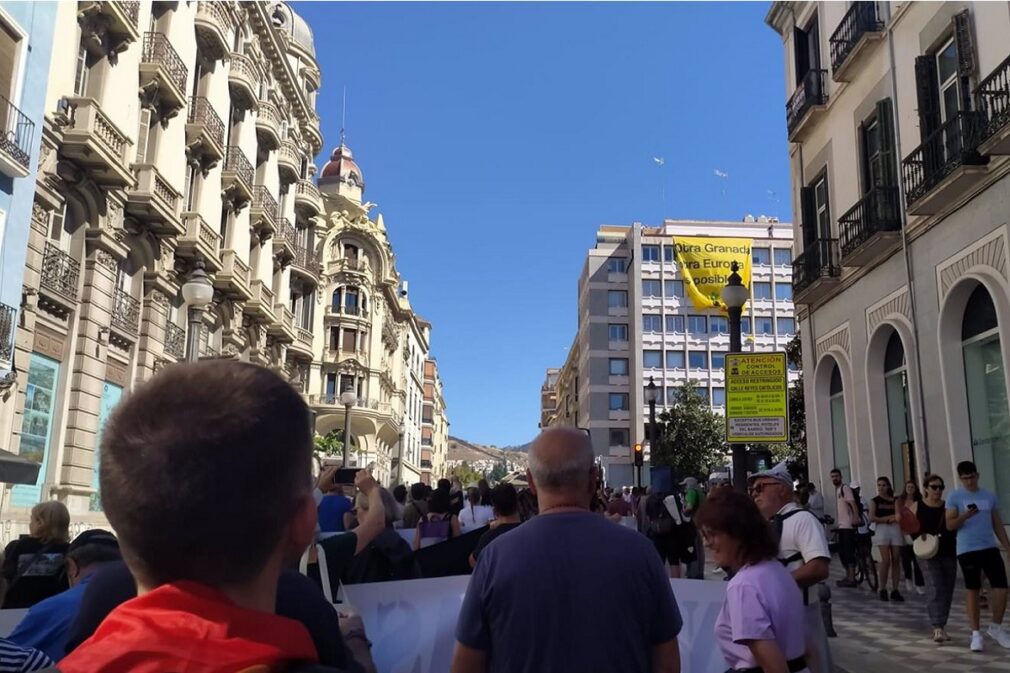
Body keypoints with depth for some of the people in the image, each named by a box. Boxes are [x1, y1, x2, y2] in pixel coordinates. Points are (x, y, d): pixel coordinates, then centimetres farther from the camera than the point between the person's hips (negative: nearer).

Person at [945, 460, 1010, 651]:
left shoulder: (989, 497, 9)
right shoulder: (955, 497, -3)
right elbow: (950, 525, -7)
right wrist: (965, 516, -25)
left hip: (990, 548, 4)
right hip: (967, 551, -4)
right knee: (972, 591, 2)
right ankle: (976, 634, 10)